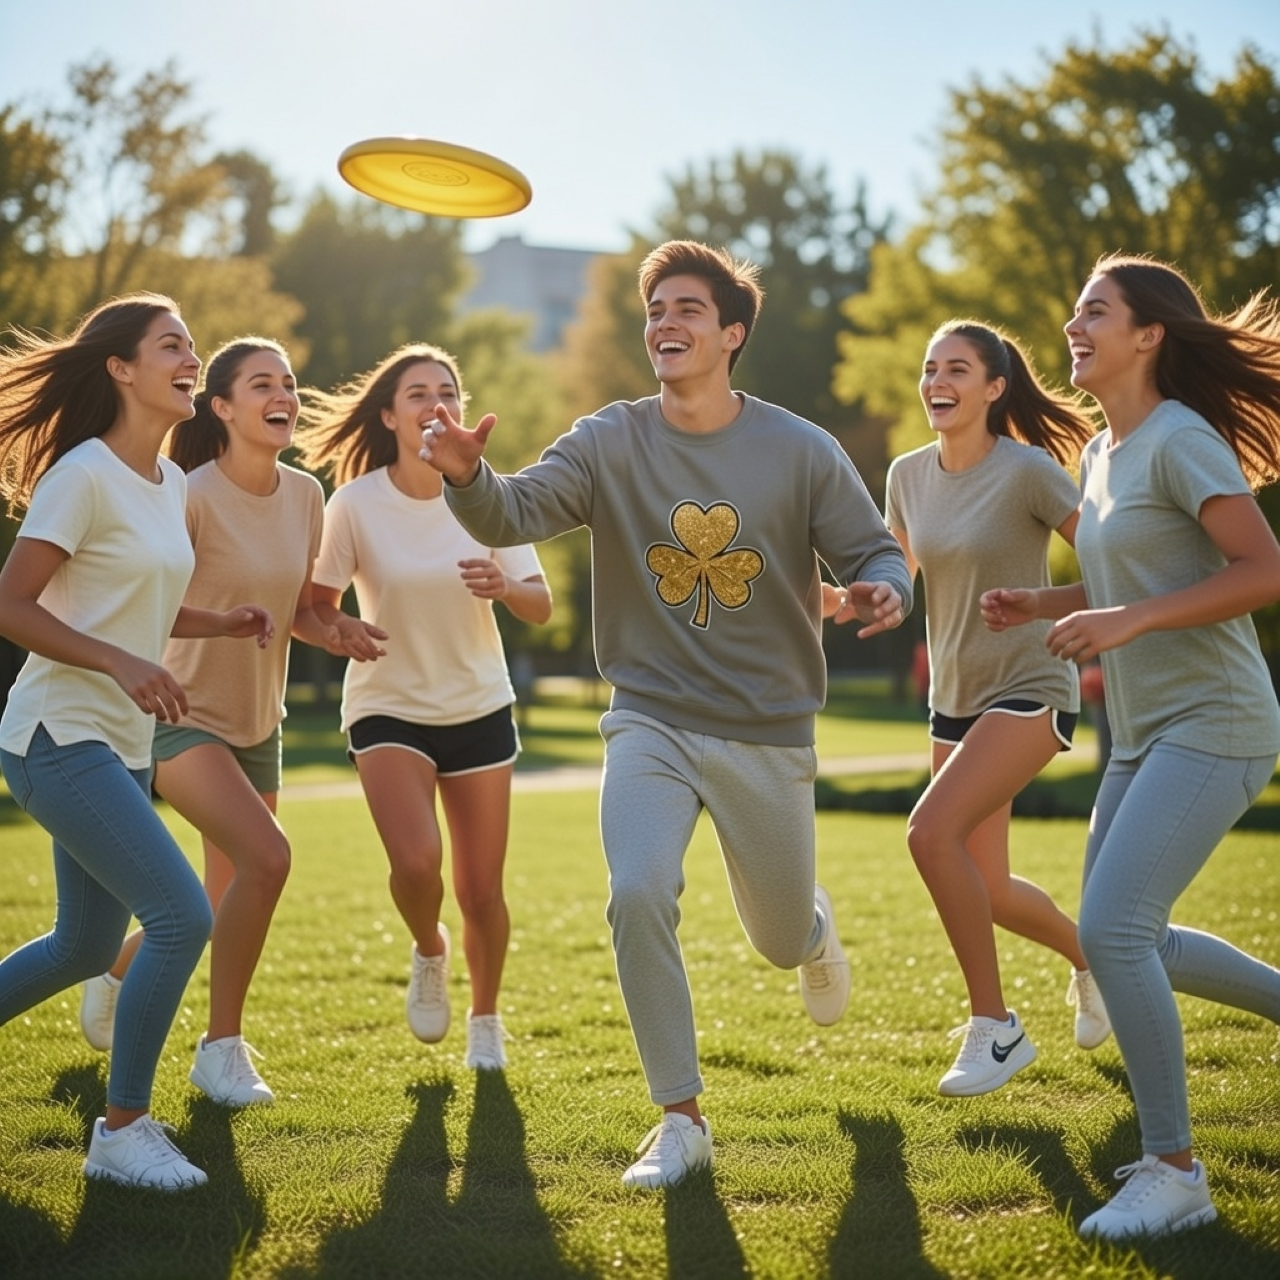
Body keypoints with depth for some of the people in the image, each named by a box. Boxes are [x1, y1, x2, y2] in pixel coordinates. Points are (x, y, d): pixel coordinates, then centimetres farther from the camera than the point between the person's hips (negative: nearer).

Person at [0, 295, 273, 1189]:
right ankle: (122, 1132, -2)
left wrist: (226, 622, 4)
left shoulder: (172, 484, 11)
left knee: (87, 946, 16)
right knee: (183, 917, -16)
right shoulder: (83, 474, -14)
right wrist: (122, 663, -27)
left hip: (123, 747, 9)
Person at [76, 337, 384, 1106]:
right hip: (186, 717, -7)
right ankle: (222, 1047, -8)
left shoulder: (306, 496, -1)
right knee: (266, 856, -26)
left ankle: (116, 971, 45)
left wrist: (334, 633, -10)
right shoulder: (194, 498, -20)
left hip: (259, 723, 7)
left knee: (229, 901, 14)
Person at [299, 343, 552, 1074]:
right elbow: (317, 606, -2)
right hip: (389, 709, -2)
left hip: (479, 710, 2)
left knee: (482, 891, 3)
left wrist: (505, 587, -29)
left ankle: (486, 1019, 31)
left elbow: (541, 607, -8)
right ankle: (428, 952, 13)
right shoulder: (356, 503, -11)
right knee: (417, 862, -23)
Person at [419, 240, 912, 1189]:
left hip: (769, 732, 0)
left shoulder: (802, 451, -6)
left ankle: (813, 926, 55)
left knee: (782, 942, 13)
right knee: (638, 897, -22)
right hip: (651, 721, 0)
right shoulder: (610, 443, -5)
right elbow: (520, 512, -18)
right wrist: (468, 476, -41)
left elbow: (874, 551, 0)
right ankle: (681, 1121, -5)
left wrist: (880, 591, -24)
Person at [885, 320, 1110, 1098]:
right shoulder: (909, 475, 3)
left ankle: (995, 1026, -10)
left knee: (933, 832, -25)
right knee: (985, 889, 10)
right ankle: (1091, 960, 41)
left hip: (1029, 690, -7)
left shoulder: (1028, 470, -14)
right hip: (955, 698, 7)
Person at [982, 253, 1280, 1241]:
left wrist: (1127, 621, -26)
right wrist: (1039, 604, 9)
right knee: (1127, 937, 14)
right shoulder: (1100, 455, 13)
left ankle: (1175, 1173, -5)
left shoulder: (1182, 440, -14)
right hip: (1144, 736, 10)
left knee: (1112, 928, -18)